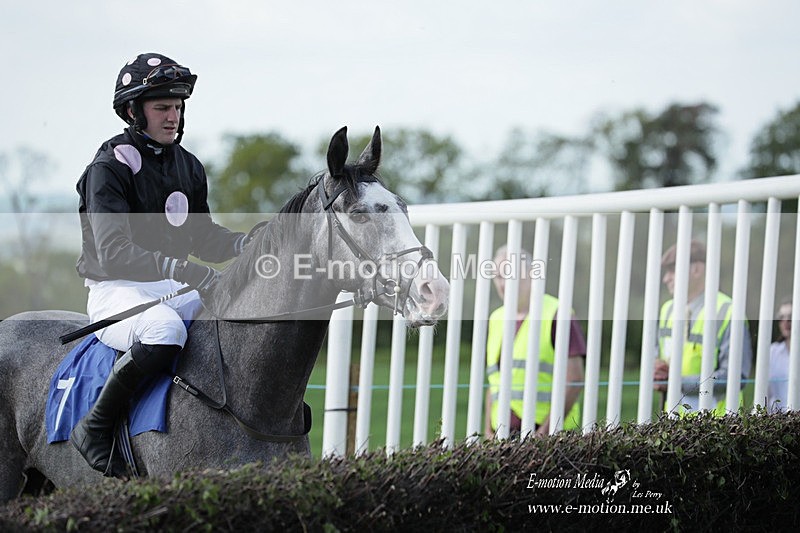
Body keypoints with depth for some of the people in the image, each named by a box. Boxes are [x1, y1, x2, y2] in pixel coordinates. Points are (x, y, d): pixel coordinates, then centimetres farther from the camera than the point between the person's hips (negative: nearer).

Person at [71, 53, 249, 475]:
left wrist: (249, 243, -1)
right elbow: (113, 253, -23)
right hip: (117, 291, -7)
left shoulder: (188, 166, 12)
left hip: (173, 288, 7)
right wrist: (179, 269, -36)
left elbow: (202, 238, 20)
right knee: (166, 330, -40)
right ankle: (94, 429, -24)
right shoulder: (109, 169, -12)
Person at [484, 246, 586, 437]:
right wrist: (489, 431, 8)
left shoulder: (555, 315, -4)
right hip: (504, 438, 6)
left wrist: (544, 432, -15)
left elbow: (575, 380, -9)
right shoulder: (496, 320, 17)